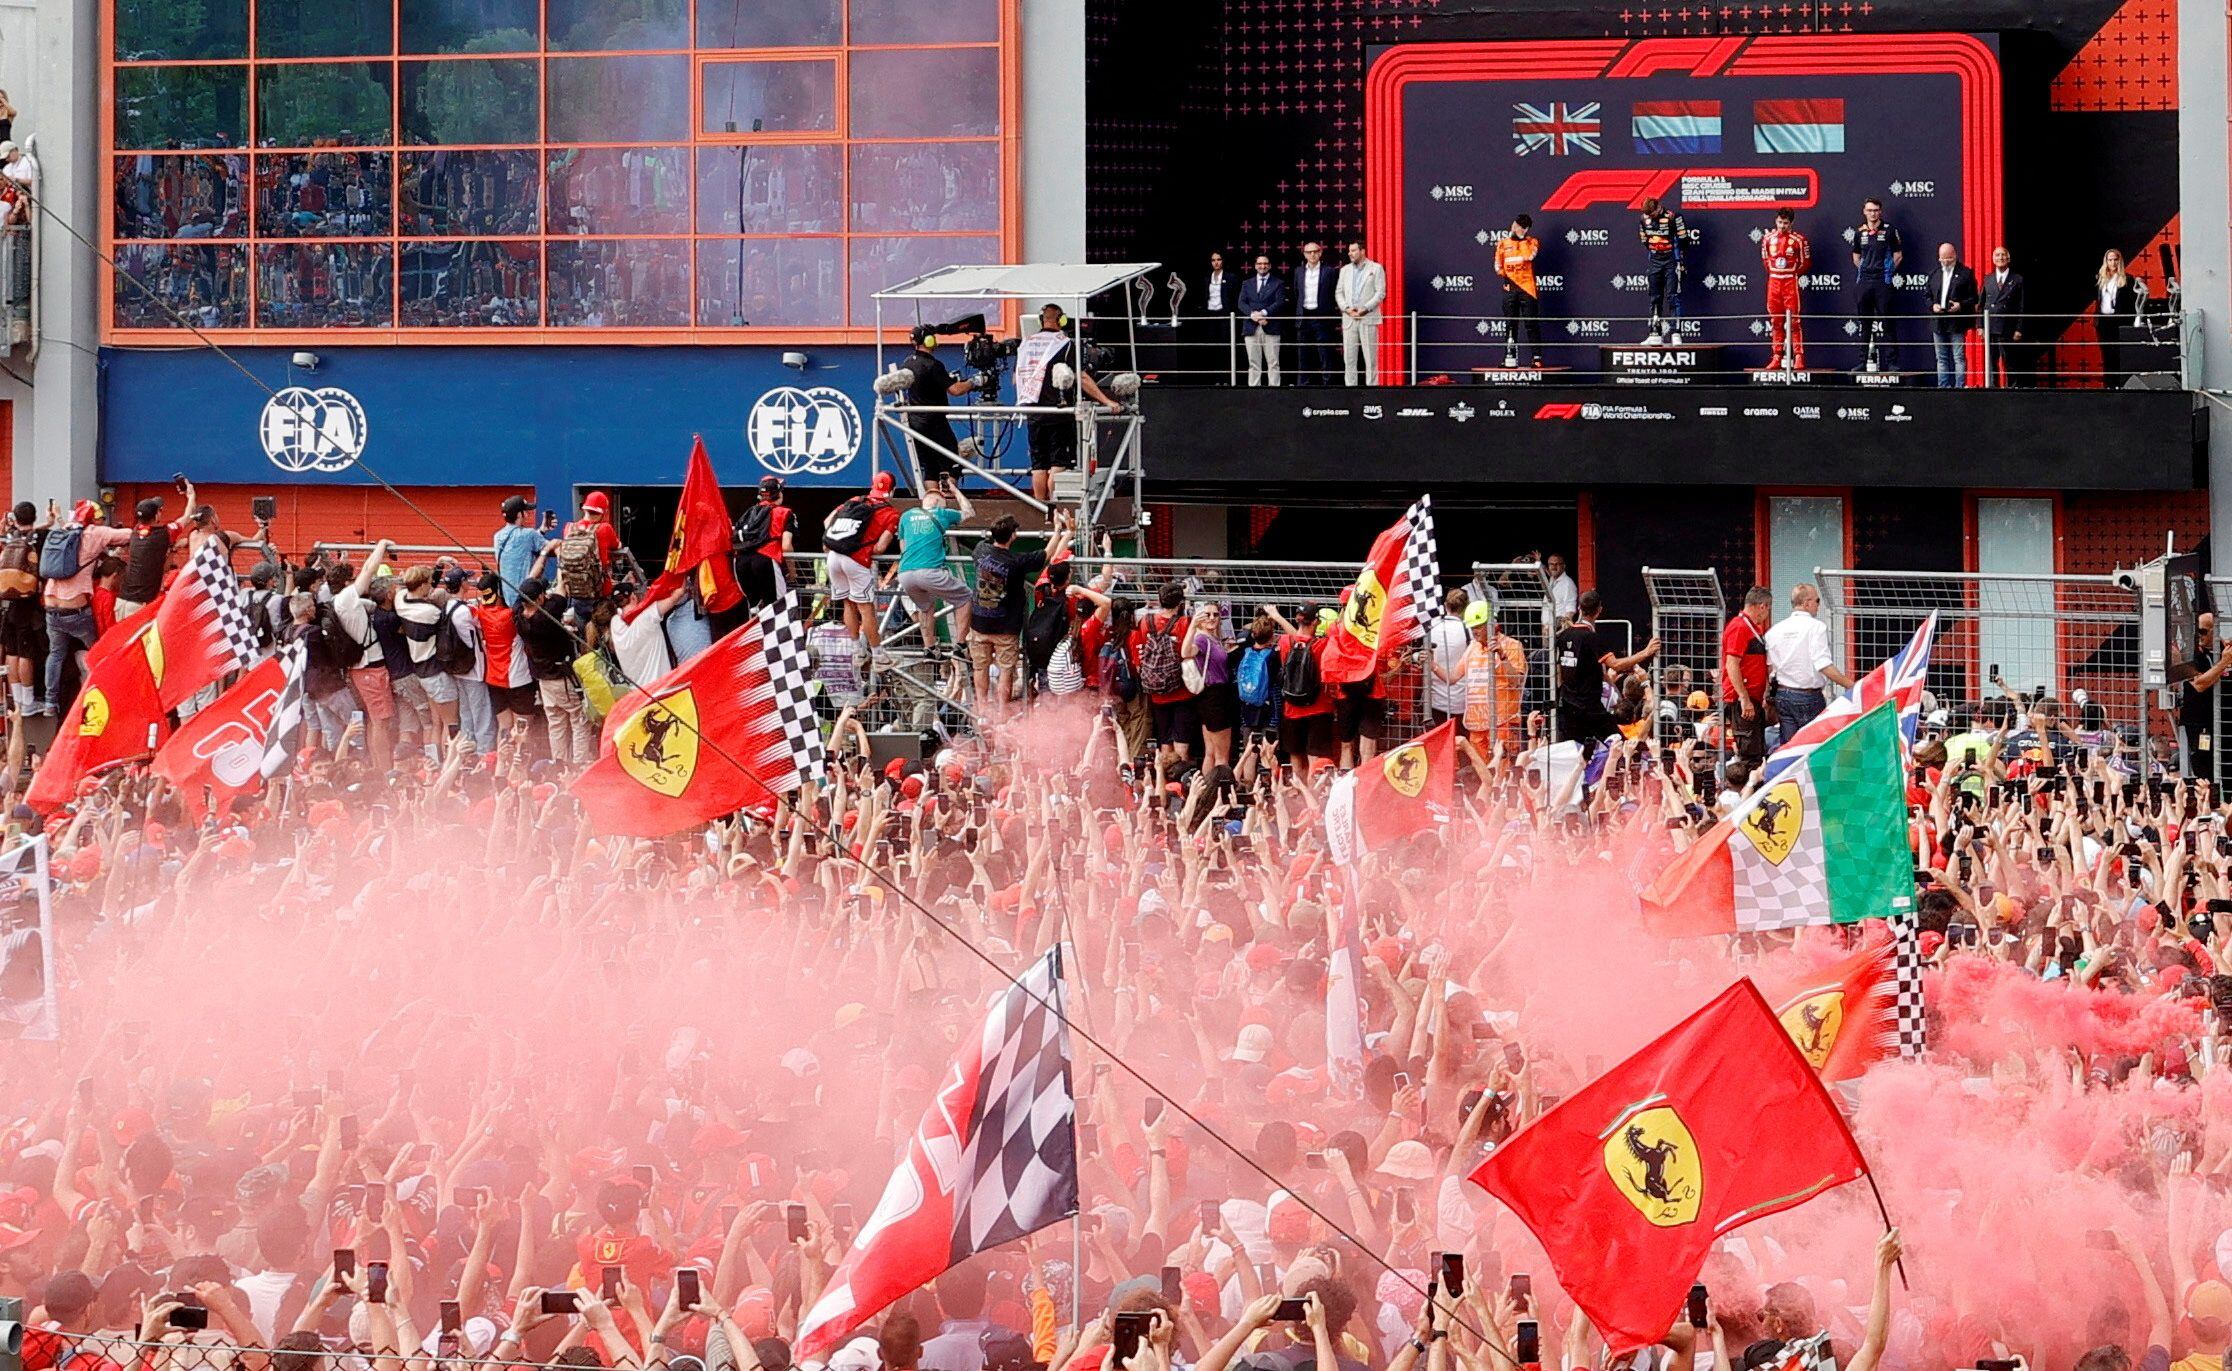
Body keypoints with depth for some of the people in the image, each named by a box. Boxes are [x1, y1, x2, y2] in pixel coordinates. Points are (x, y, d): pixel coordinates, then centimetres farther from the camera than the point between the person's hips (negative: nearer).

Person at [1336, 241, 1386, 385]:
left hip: (1368, 318, -4)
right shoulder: (1345, 270, 16)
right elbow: (1338, 293, 13)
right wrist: (1346, 308, -5)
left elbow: (1380, 293, -3)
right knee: (1349, 358, 2)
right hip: (1349, 319, 4)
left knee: (1370, 358, -4)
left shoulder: (1376, 269, 3)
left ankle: (1372, 385, -2)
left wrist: (1365, 309, -13)